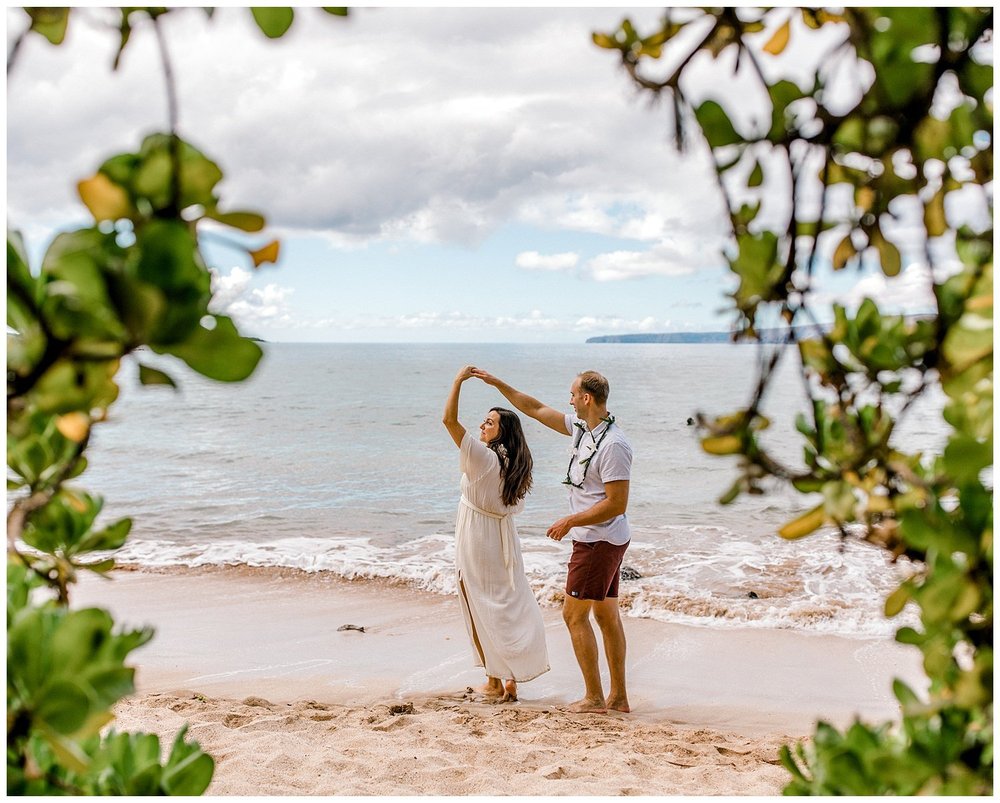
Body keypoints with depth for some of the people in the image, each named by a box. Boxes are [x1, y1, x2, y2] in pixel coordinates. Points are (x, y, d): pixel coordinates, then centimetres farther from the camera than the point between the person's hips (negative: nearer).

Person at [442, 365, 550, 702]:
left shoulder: (482, 457, -18)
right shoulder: (516, 466, 4)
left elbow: (449, 420, -22)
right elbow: (514, 507, 11)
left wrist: (458, 381, -15)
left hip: (477, 544, -7)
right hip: (504, 541, 7)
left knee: (482, 611, 4)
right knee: (510, 608, 11)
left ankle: (495, 681, 10)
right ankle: (512, 679, 17)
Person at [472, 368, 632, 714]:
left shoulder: (613, 445, -21)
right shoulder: (582, 428, 7)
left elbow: (617, 504, -23)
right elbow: (536, 409, 17)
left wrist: (570, 521, -16)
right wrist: (497, 383, 17)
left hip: (598, 541, -10)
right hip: (605, 541, 10)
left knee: (574, 614, -3)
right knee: (606, 615, 12)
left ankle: (594, 697, 4)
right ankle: (618, 697, 17)